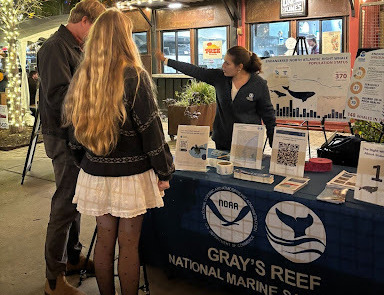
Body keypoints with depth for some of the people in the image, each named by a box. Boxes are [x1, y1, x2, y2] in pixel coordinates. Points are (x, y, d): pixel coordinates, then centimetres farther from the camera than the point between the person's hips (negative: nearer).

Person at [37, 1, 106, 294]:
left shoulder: (78, 49, 15)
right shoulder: (55, 48, -14)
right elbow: (59, 96, -24)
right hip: (64, 138, -9)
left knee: (74, 199, 18)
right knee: (65, 204, -3)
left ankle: (73, 256, 34)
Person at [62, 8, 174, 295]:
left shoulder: (82, 77, 3)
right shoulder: (134, 76, -13)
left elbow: (74, 125, 11)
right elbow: (150, 128, -12)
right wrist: (164, 170, -2)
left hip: (95, 174, 5)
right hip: (131, 174, -4)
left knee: (104, 240, 15)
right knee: (129, 244, 6)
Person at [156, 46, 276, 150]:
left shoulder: (259, 84, -8)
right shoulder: (220, 77, 0)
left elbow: (268, 115, -2)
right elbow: (194, 71, 3)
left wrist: (274, 145, -2)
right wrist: (166, 60, 3)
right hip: (222, 141, 3)